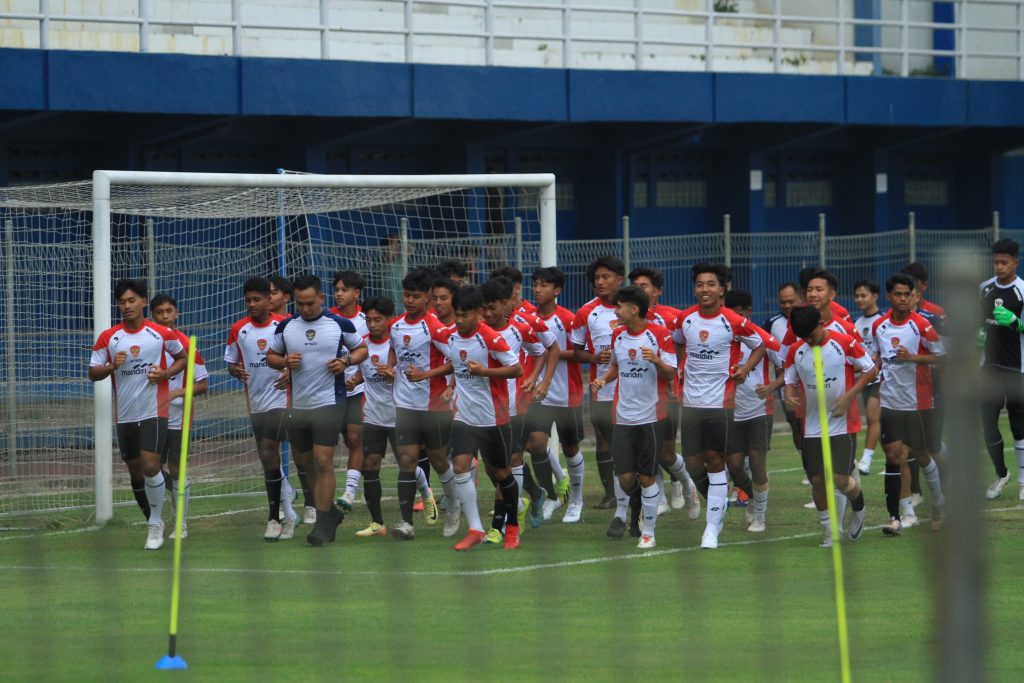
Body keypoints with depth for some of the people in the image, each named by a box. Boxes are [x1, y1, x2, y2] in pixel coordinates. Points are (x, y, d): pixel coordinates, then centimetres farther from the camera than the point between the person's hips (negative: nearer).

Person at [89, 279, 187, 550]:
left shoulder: (162, 333, -2)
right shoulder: (108, 337, 2)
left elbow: (183, 357, 11)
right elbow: (93, 373, 5)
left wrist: (166, 373, -8)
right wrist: (112, 367, -16)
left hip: (154, 412, -3)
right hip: (125, 414, 3)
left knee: (150, 466, -16)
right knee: (135, 471, 10)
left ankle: (155, 523, -2)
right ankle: (153, 522, 26)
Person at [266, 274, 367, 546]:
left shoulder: (340, 324, -3)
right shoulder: (286, 327, 5)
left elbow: (362, 348, 9)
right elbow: (271, 356, 15)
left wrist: (346, 361, -11)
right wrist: (284, 362, -7)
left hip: (329, 403, -4)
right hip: (297, 406, 4)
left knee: (323, 463, -11)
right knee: (306, 463, 11)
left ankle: (323, 527, -8)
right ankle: (331, 513, 31)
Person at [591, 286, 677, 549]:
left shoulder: (660, 334, -8)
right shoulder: (618, 335, 7)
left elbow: (671, 374, -6)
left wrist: (657, 361, -26)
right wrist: (603, 379, 4)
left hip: (652, 416, -4)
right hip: (624, 416, 4)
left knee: (647, 477, -2)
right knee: (625, 475, -2)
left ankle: (648, 532, 8)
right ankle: (621, 513, 28)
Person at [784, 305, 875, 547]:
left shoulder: (844, 343, -9)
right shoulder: (796, 351, 1)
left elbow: (870, 370, -1)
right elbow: (790, 380, 12)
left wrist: (849, 395, -14)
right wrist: (790, 396, -13)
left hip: (843, 425, -4)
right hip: (812, 426, 4)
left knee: (840, 479, -10)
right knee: (817, 480, 2)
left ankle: (859, 510, 22)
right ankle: (829, 531, 19)